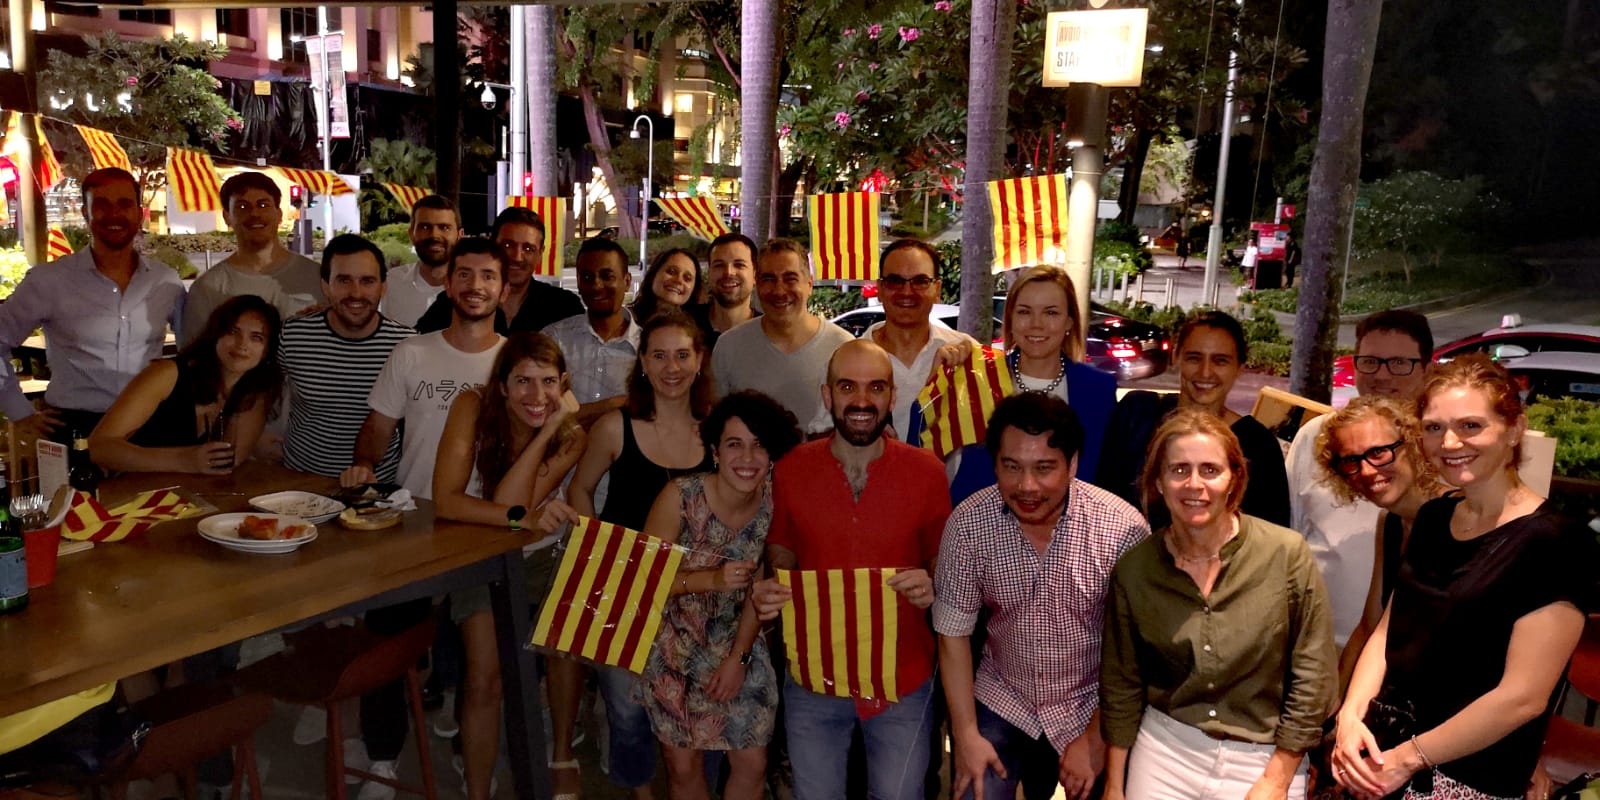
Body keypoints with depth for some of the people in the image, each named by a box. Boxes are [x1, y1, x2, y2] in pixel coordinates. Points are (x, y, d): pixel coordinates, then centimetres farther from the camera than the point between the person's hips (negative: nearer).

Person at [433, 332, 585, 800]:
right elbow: (445, 501, -25)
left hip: (541, 557, 3)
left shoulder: (571, 437, -12)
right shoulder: (473, 408, -15)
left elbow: (510, 499, -24)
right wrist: (525, 517, -35)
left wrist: (549, 428, -28)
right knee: (485, 678, -16)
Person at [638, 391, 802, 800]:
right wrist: (712, 580, -31)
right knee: (684, 767, 8)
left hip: (738, 645, 3)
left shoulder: (775, 501, -14)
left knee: (752, 766, 7)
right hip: (675, 647, -2)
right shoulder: (681, 497, -23)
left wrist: (739, 658, -5)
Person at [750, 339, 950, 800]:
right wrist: (770, 590, -14)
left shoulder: (926, 471, -11)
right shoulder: (792, 469, -8)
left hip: (903, 679, -1)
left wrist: (931, 583, -20)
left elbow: (943, 558, 2)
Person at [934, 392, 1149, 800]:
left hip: (1090, 704, -1)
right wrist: (966, 735, -9)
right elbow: (953, 632, -8)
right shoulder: (967, 523, -17)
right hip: (1000, 700, 1)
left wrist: (1096, 740, -10)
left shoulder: (1124, 528, -22)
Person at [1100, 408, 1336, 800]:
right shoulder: (1133, 569, -7)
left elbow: (1311, 677, -6)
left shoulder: (1288, 554, -12)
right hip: (1165, 749, 1)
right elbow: (1122, 686, 2)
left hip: (1266, 756, -1)